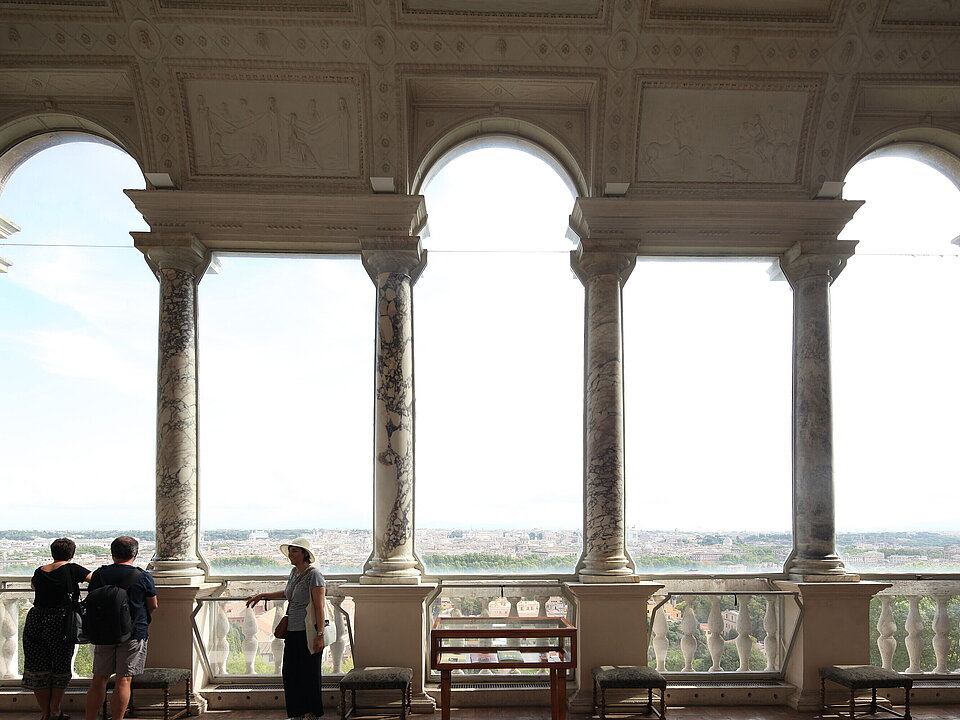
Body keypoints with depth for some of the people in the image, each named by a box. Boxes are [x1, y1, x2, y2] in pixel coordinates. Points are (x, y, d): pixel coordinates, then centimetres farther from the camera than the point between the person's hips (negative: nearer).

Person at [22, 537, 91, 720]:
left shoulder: (40, 572, 7)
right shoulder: (72, 570, -7)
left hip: (34, 621, 4)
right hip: (59, 623, -4)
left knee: (37, 668, 12)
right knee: (60, 667, 12)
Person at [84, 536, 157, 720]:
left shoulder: (99, 574, 2)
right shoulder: (144, 577, -7)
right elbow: (153, 606, 0)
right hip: (134, 634, -3)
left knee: (99, 679, 13)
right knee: (124, 680, -1)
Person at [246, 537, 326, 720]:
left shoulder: (314, 575, -12)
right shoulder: (294, 572, 12)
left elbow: (319, 607, -17)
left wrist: (320, 634, -22)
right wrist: (262, 596, 36)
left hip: (307, 632, -8)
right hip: (292, 631, 8)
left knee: (308, 673, -1)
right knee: (290, 673, 9)